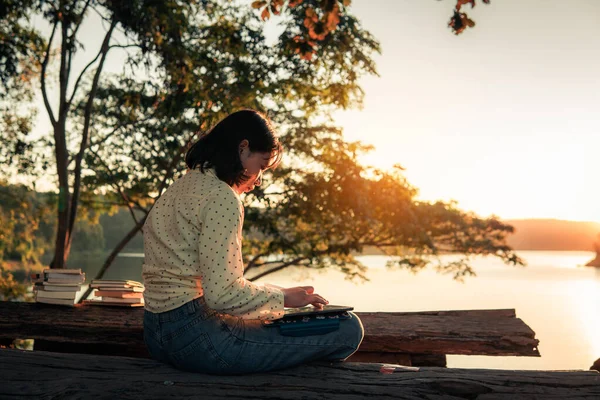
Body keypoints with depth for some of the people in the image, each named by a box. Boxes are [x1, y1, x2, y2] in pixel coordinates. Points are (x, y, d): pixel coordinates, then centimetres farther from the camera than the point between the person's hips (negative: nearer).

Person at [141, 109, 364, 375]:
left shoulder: (178, 188, 15)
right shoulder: (222, 197, -14)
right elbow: (222, 293, -21)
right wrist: (283, 297, -5)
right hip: (196, 337, -10)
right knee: (347, 329, -8)